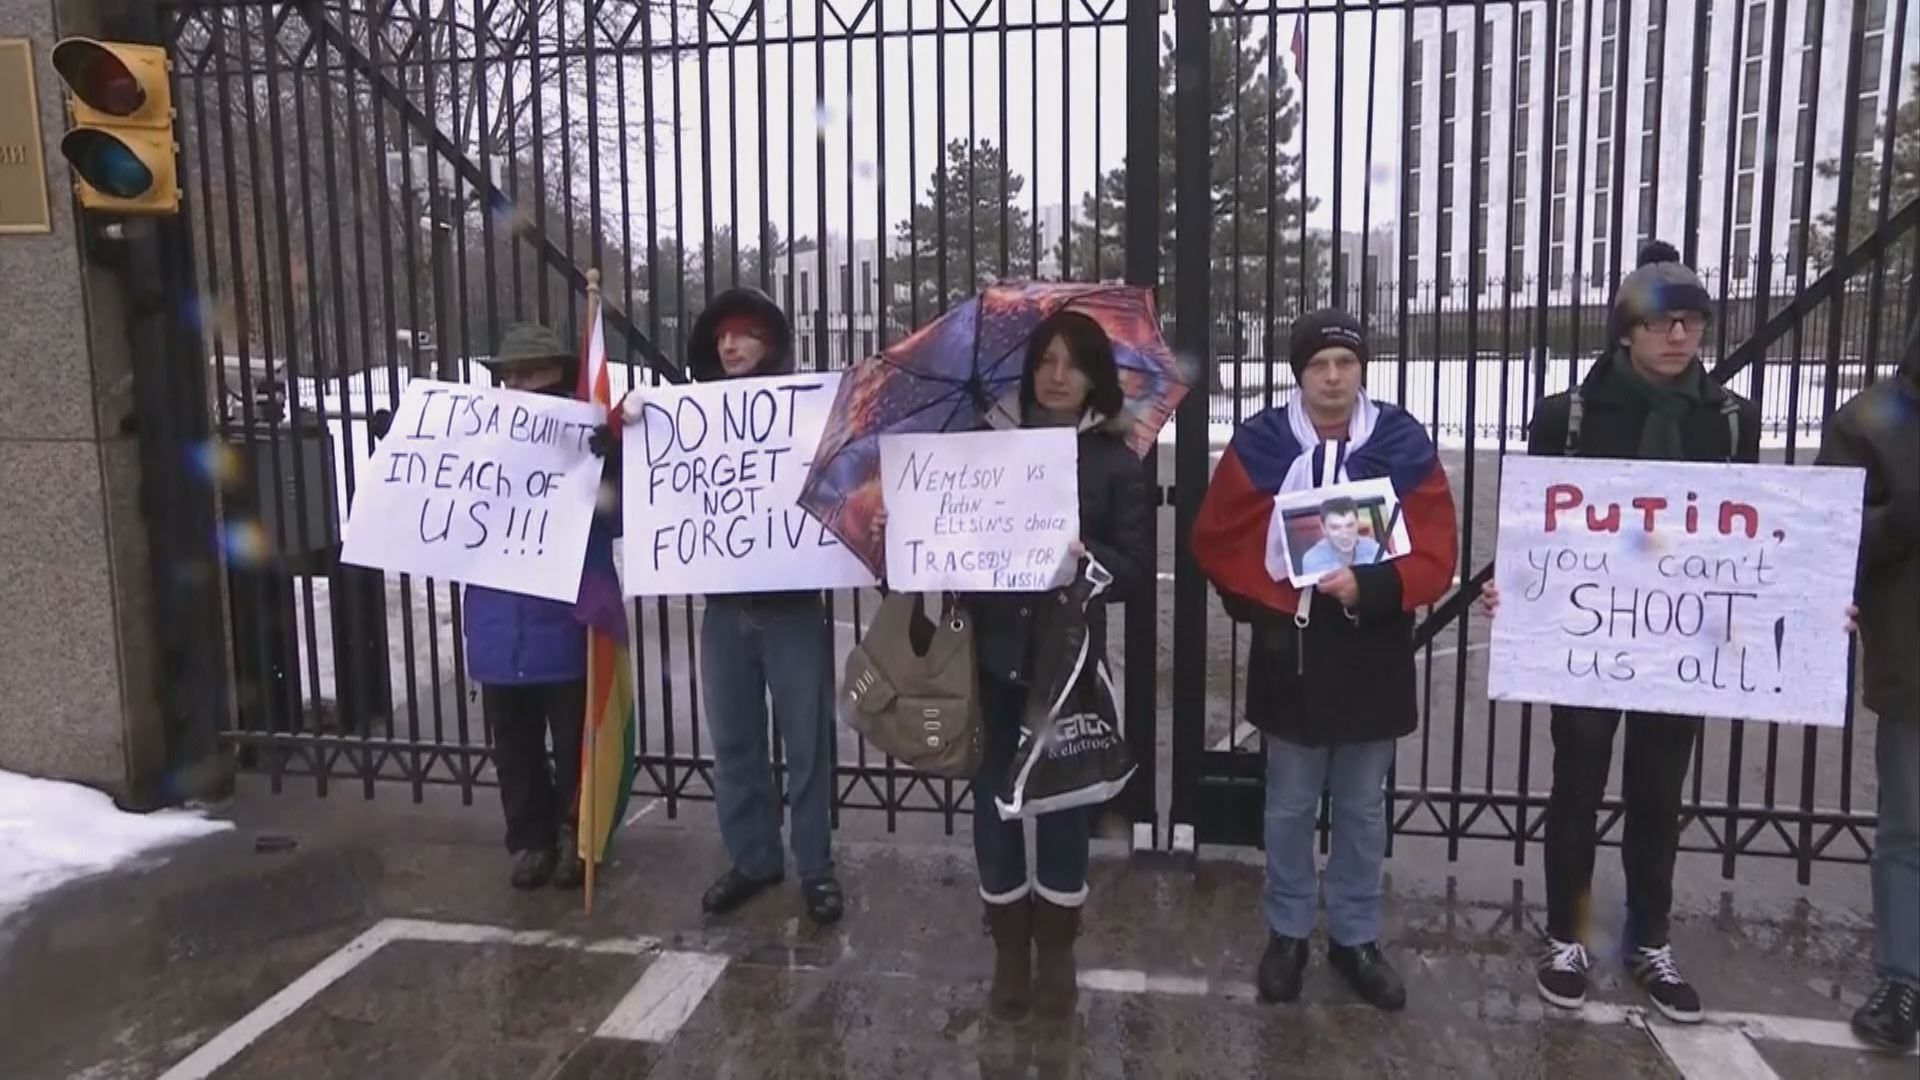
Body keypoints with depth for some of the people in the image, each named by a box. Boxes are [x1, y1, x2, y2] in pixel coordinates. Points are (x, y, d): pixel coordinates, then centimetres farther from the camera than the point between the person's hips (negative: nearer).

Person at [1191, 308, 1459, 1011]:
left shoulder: (1404, 444, -4)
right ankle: (1287, 933, 29)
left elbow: (1435, 557, -8)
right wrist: (1262, 604, -5)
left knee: (1362, 809, 14)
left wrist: (1369, 588, -24)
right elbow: (1215, 542, 4)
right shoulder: (1259, 444, -4)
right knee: (1290, 807, 12)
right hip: (1289, 655, 0)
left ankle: (1355, 937, 31)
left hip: (1372, 660, 1)